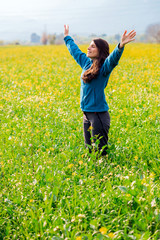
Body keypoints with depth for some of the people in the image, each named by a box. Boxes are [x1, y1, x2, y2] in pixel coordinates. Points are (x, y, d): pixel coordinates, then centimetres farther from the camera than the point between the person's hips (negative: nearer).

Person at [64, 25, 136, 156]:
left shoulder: (104, 68, -10)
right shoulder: (87, 63, 11)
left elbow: (113, 58, -30)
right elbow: (75, 51, 29)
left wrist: (121, 46, -48)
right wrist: (67, 37, 42)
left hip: (99, 114, -8)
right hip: (87, 114, 8)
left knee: (99, 152, -5)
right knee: (89, 149, 14)